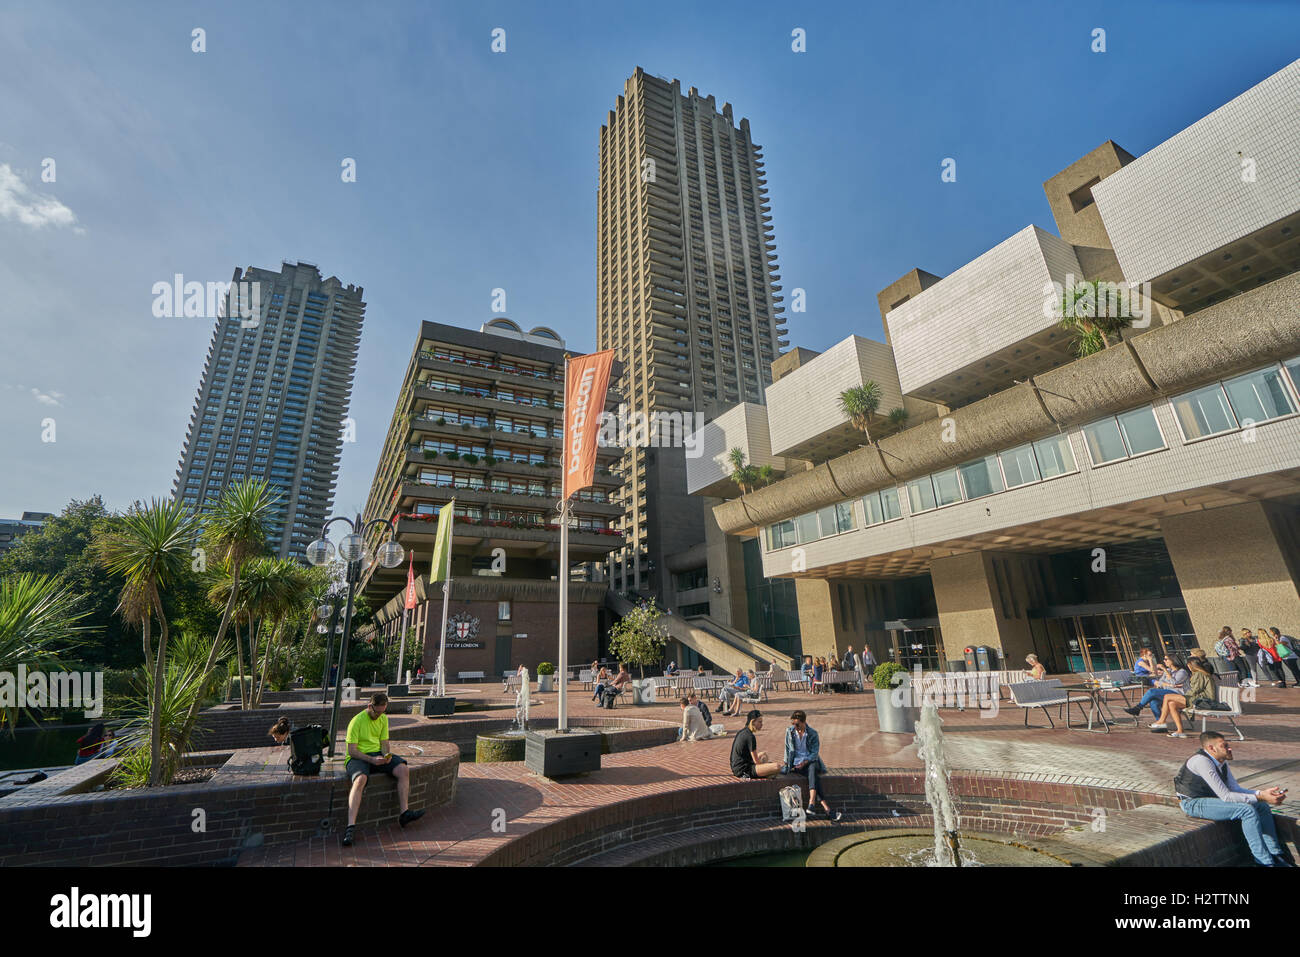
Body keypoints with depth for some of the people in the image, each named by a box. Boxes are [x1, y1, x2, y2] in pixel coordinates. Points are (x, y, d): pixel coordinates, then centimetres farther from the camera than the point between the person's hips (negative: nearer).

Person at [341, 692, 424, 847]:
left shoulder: (383, 718, 7)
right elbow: (352, 751, -14)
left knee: (404, 770, -18)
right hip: (358, 757, -5)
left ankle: (404, 813, -17)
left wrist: (386, 755, -12)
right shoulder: (357, 721, -13)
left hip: (377, 754, 5)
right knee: (360, 779, -39)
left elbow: (384, 742, 10)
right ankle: (351, 826, -39)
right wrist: (372, 760, -25)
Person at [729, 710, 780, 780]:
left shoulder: (741, 732, 9)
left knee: (764, 754, 29)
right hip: (743, 770, -10)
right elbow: (756, 761, -14)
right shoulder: (750, 736, -19)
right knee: (777, 766, -20)